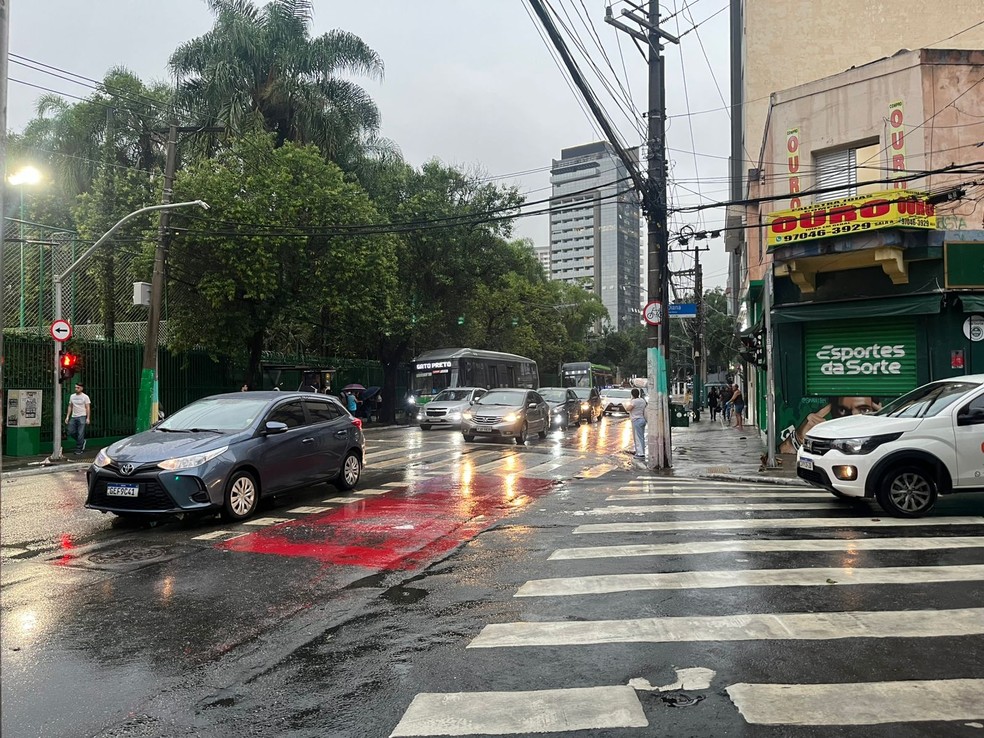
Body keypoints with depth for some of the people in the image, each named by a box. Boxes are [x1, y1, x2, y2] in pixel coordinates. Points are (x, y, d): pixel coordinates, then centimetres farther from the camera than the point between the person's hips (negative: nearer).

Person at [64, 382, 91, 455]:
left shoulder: (85, 397, -4)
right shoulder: (72, 396, 12)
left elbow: (88, 408, -7)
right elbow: (70, 407, 16)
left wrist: (88, 418, -13)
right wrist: (67, 417, 9)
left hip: (82, 417, -6)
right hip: (73, 417, 6)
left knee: (80, 434, -6)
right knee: (71, 432, 4)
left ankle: (78, 450, 0)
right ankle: (82, 441, 26)